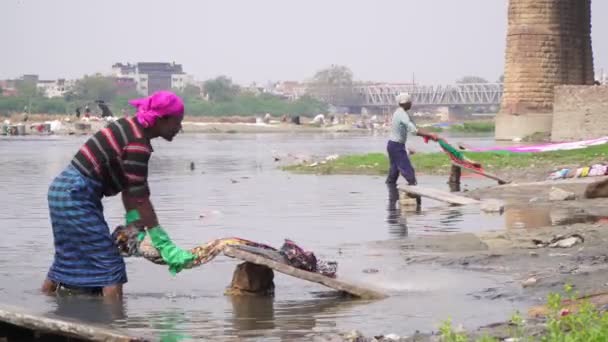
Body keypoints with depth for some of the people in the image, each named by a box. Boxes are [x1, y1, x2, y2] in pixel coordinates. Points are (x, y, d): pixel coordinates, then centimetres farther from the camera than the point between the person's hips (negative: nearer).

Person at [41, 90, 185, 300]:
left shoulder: (131, 127, 8)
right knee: (110, 266, -6)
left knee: (68, 259, 20)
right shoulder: (138, 144, -21)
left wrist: (132, 221, 7)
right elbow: (140, 197, -21)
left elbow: (128, 185, 10)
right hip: (76, 196, -10)